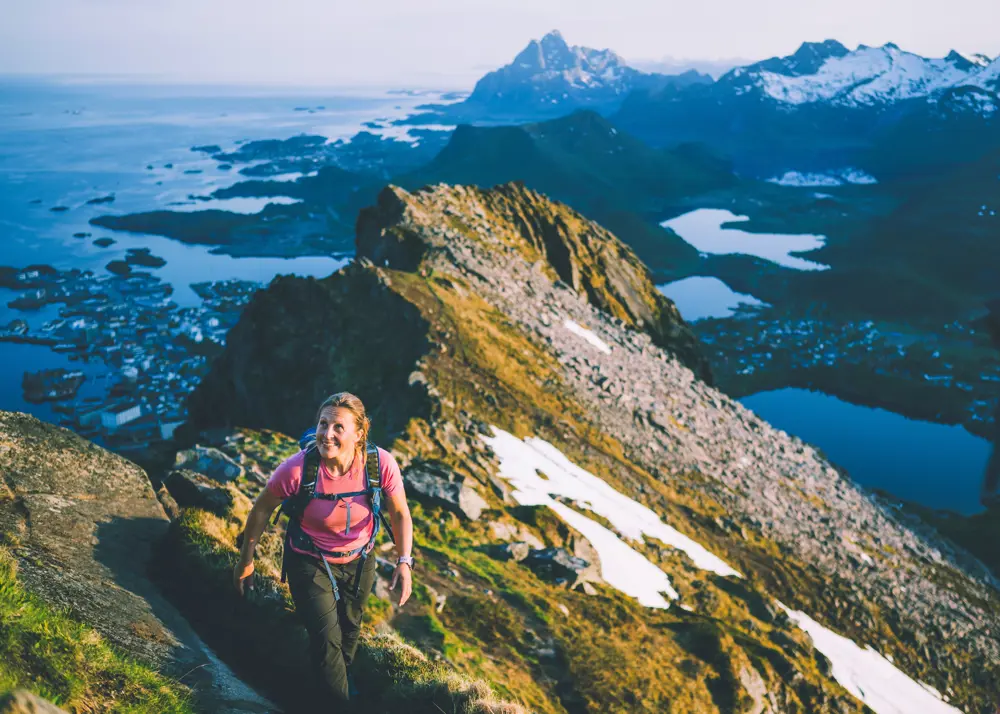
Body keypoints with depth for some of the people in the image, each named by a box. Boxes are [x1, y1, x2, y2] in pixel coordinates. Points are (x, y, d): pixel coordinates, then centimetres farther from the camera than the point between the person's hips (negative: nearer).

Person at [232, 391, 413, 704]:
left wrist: (404, 562, -18)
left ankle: (342, 676, 60)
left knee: (349, 629, 26)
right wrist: (246, 561, -3)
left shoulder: (380, 464, -27)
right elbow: (262, 509, -13)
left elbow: (400, 513, -10)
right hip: (310, 563, -3)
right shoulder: (297, 469, -31)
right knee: (327, 640, -2)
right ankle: (337, 703, 29)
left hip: (359, 561, 3)